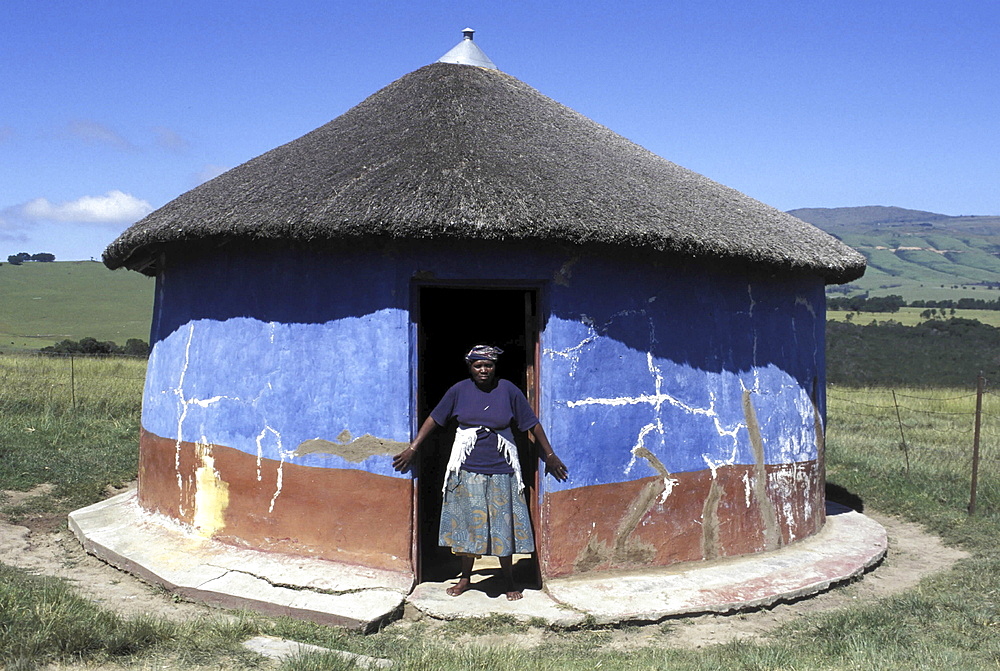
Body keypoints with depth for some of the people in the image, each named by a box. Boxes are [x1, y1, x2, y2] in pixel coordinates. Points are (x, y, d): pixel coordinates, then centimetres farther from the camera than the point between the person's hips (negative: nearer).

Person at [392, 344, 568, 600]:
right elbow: (434, 419, 6)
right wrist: (413, 449, 4)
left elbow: (532, 424, 2)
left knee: (503, 526, 5)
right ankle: (465, 577, 27)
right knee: (466, 524, 9)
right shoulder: (459, 390, -1)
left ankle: (509, 581, 21)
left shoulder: (508, 390, -4)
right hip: (466, 471, 1)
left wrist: (550, 455, 5)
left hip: (501, 471, -1)